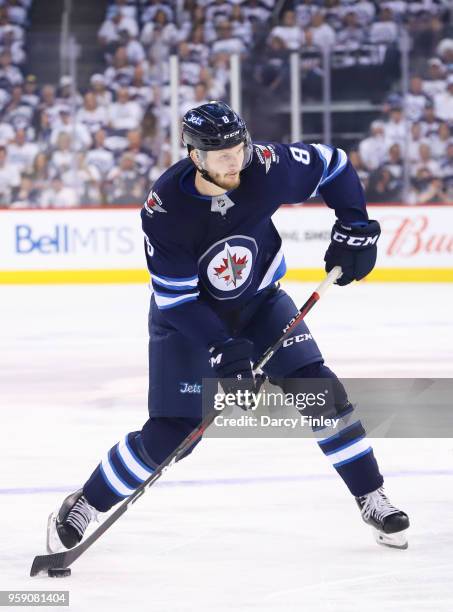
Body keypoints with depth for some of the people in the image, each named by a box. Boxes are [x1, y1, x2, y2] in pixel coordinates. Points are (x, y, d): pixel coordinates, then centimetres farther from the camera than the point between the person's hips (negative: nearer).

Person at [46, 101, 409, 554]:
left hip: (259, 301, 3)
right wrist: (221, 348, -32)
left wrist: (354, 226, -12)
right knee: (171, 432, -10)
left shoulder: (266, 166, -24)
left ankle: (373, 501, 5)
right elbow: (174, 298, -25)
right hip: (187, 314, -3)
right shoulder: (164, 209, -31)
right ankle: (82, 507, 9)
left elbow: (331, 165, -4)